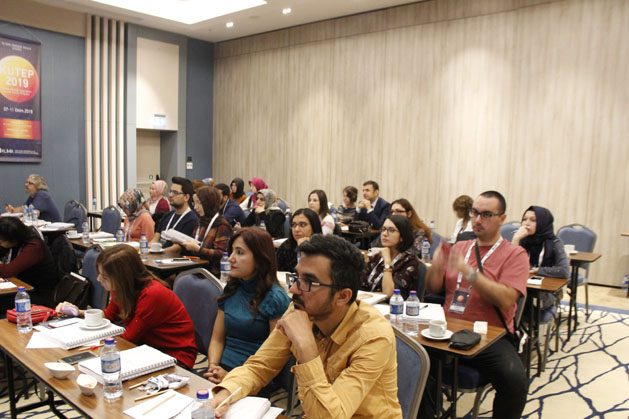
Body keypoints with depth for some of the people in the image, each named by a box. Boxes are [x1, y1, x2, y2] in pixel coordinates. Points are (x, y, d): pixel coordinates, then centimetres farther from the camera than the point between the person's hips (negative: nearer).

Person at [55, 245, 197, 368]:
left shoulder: (152, 295, -28)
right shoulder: (121, 289, -4)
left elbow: (129, 337, -20)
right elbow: (109, 315, 16)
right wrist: (78, 312, 2)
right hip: (150, 348, 8)